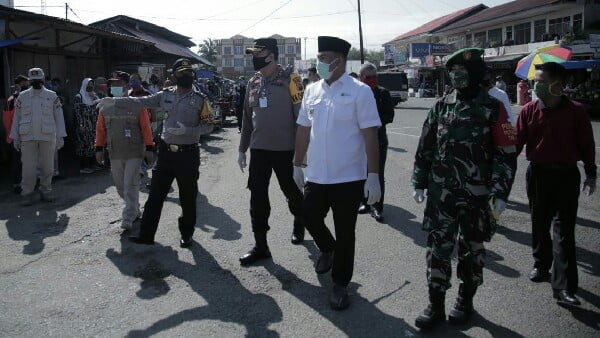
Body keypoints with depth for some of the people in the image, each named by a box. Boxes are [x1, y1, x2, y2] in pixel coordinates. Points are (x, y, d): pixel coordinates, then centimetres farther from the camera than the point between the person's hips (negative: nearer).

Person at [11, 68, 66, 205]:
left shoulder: (52, 96, 6)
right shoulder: (22, 97, 8)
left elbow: (59, 117, 6)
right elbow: (16, 118, 10)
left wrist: (60, 136, -1)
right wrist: (15, 137, 6)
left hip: (47, 137, 0)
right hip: (28, 137, 0)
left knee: (47, 166, 6)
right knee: (28, 167, -2)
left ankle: (46, 191, 20)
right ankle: (27, 194, 8)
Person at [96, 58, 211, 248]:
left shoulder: (199, 99, -4)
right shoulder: (166, 95, 6)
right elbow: (140, 102, 3)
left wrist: (186, 130, -21)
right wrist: (114, 102, -4)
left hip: (188, 154, -3)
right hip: (166, 152, 3)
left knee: (188, 197, 7)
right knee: (155, 195, 5)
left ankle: (187, 234, 23)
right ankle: (146, 234, 13)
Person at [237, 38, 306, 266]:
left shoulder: (289, 80, -9)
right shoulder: (253, 83, 9)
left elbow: (301, 117, -10)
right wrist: (242, 149, 15)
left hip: (285, 149, -5)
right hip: (258, 149, 5)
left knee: (291, 192, 13)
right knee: (257, 196, 2)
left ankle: (299, 225, 42)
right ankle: (260, 246, 10)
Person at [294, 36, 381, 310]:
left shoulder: (359, 91, -10)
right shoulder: (312, 91, 6)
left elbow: (370, 135, -12)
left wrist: (373, 176, -15)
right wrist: (298, 165, 14)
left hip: (349, 177, -4)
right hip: (316, 175, 5)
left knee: (345, 233, 6)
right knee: (311, 219, 15)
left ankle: (340, 285, 23)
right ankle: (327, 249, 47)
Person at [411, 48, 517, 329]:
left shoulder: (493, 109, -4)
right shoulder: (441, 106, 5)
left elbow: (506, 154, -6)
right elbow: (425, 147, 10)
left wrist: (500, 193, -12)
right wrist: (419, 182, 7)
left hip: (477, 195, -2)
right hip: (441, 192, 2)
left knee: (472, 248, 12)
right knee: (438, 247, 3)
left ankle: (465, 300, 30)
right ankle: (436, 305, 14)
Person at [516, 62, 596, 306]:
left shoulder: (575, 111, -7)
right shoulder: (529, 110, -4)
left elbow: (586, 143, 0)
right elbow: (517, 141, -4)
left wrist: (590, 174, 4)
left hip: (566, 176, -2)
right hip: (538, 174, 2)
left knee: (564, 230, -4)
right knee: (539, 225, 15)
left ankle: (564, 287, -4)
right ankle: (541, 265, 36)